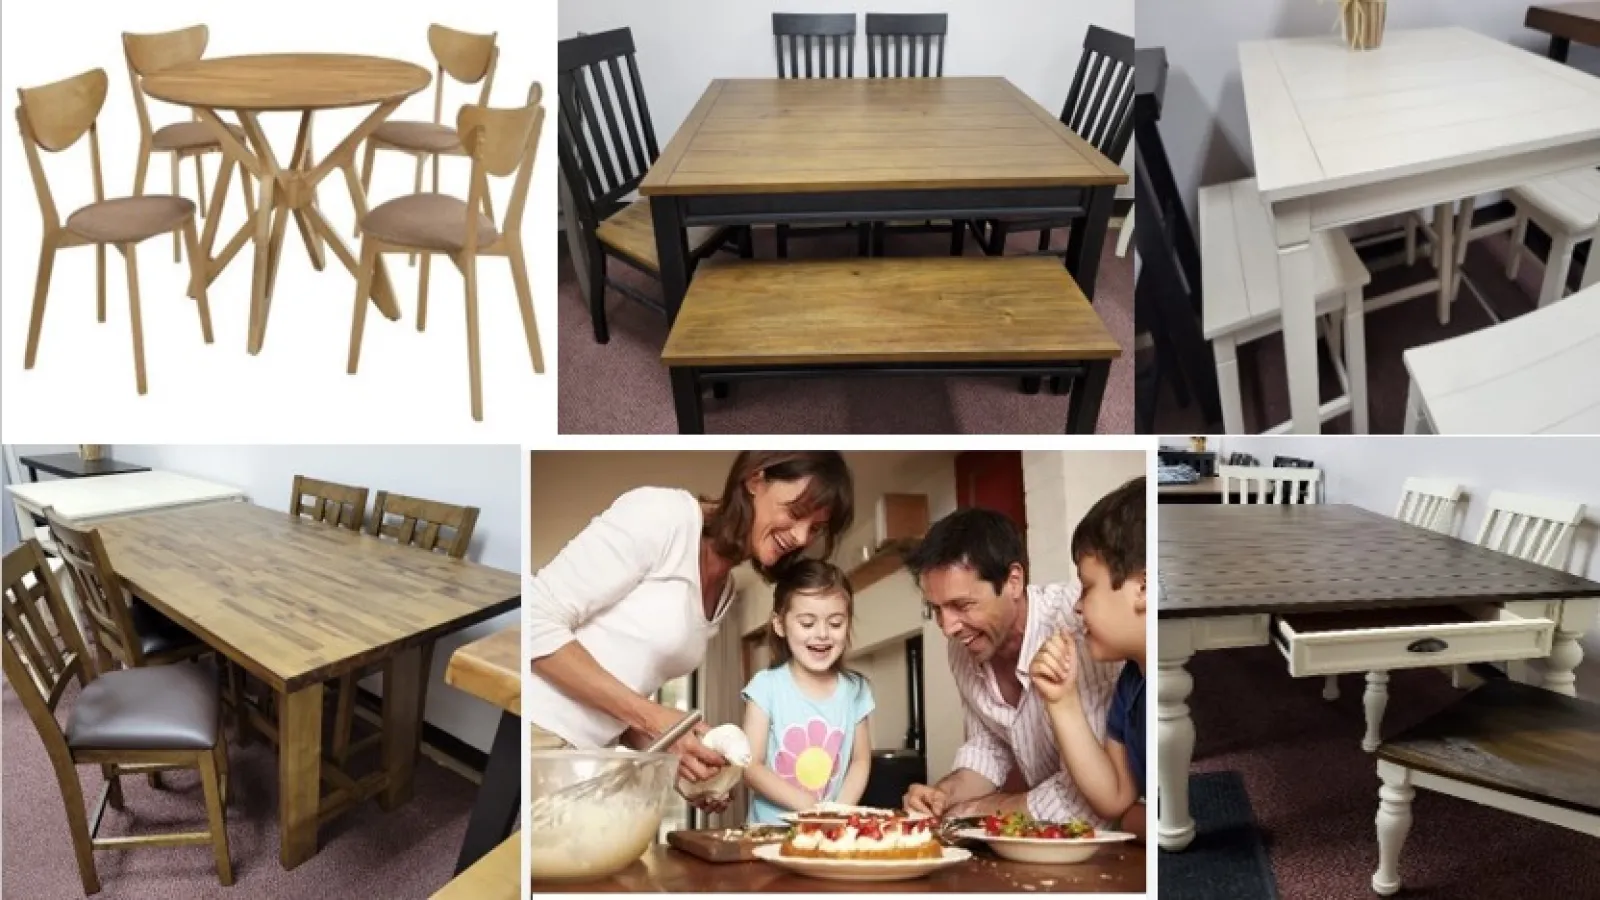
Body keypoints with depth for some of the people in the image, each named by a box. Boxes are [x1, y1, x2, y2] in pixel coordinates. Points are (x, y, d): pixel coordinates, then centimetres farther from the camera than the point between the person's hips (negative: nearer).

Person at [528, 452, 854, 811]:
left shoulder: (725, 593, 12)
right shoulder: (665, 514, -13)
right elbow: (536, 620, -17)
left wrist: (667, 755, -4)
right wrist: (652, 718, -17)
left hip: (584, 755, 8)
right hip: (539, 734, -8)